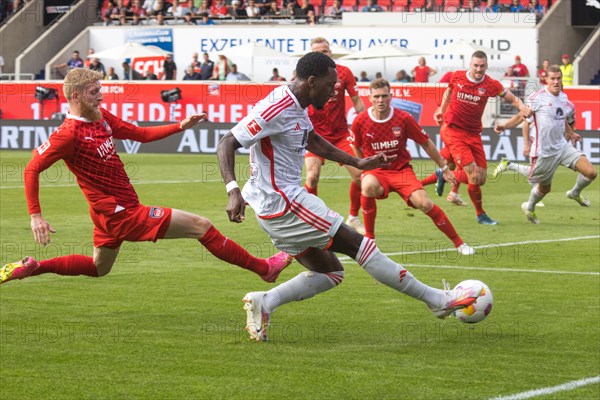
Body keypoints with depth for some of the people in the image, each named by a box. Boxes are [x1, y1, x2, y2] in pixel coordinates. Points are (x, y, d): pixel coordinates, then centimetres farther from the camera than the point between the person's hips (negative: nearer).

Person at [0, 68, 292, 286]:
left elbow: (141, 134, 16)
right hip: (122, 214, -10)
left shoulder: (101, 117, 5)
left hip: (109, 214, 10)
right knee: (201, 226, -6)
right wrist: (35, 215, -20)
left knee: (98, 268, 31)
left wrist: (180, 126, 6)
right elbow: (32, 169, -15)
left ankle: (31, 267, 27)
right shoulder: (69, 134, -20)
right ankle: (263, 268, 2)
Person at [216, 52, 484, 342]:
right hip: (283, 202, -11)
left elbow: (313, 141, 31)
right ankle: (438, 300, 0)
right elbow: (227, 144, -23)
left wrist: (358, 163, 29)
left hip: (274, 206, 11)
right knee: (357, 244, -5)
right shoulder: (277, 109, -19)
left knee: (329, 273, 13)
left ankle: (264, 303, -1)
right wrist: (233, 191, -35)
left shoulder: (297, 106, 11)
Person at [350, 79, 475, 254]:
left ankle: (458, 243, -2)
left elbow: (425, 143, 3)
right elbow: (356, 148, 12)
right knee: (368, 186, -37)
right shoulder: (360, 121, -10)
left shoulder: (404, 118, -9)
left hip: (402, 169, 0)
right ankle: (369, 238, -19)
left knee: (424, 203, -20)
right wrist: (364, 166, 9)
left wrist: (444, 168, 8)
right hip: (375, 171, 0)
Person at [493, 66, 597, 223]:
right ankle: (529, 207, 41)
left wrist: (570, 133, 33)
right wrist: (504, 126, -22)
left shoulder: (563, 97, 7)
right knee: (545, 188, 8)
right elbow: (521, 116, -8)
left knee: (591, 172, -8)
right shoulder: (537, 98, -13)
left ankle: (575, 193, 23)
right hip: (544, 151, -6)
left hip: (562, 147, 6)